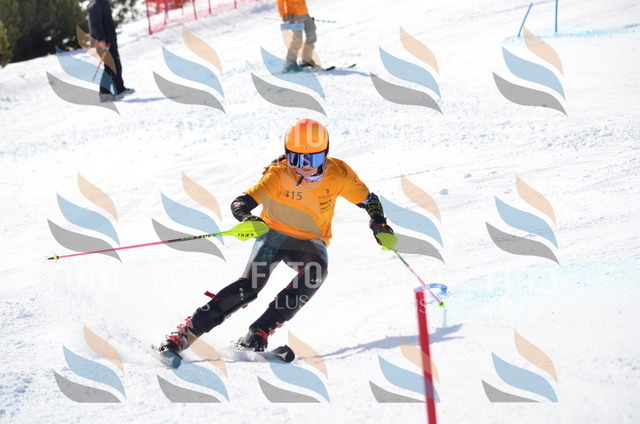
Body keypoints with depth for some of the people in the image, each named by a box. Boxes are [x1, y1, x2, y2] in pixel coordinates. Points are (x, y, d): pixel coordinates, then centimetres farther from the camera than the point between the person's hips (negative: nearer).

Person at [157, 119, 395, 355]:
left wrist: (379, 224, -19)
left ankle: (259, 333, -30)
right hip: (274, 232, -2)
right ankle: (187, 331, -20)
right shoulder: (278, 175, -22)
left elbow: (368, 199, -1)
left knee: (317, 271, -32)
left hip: (309, 241, 2)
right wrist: (248, 220, -50)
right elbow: (239, 203, -28)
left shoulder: (337, 174, -16)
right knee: (250, 285, -25)